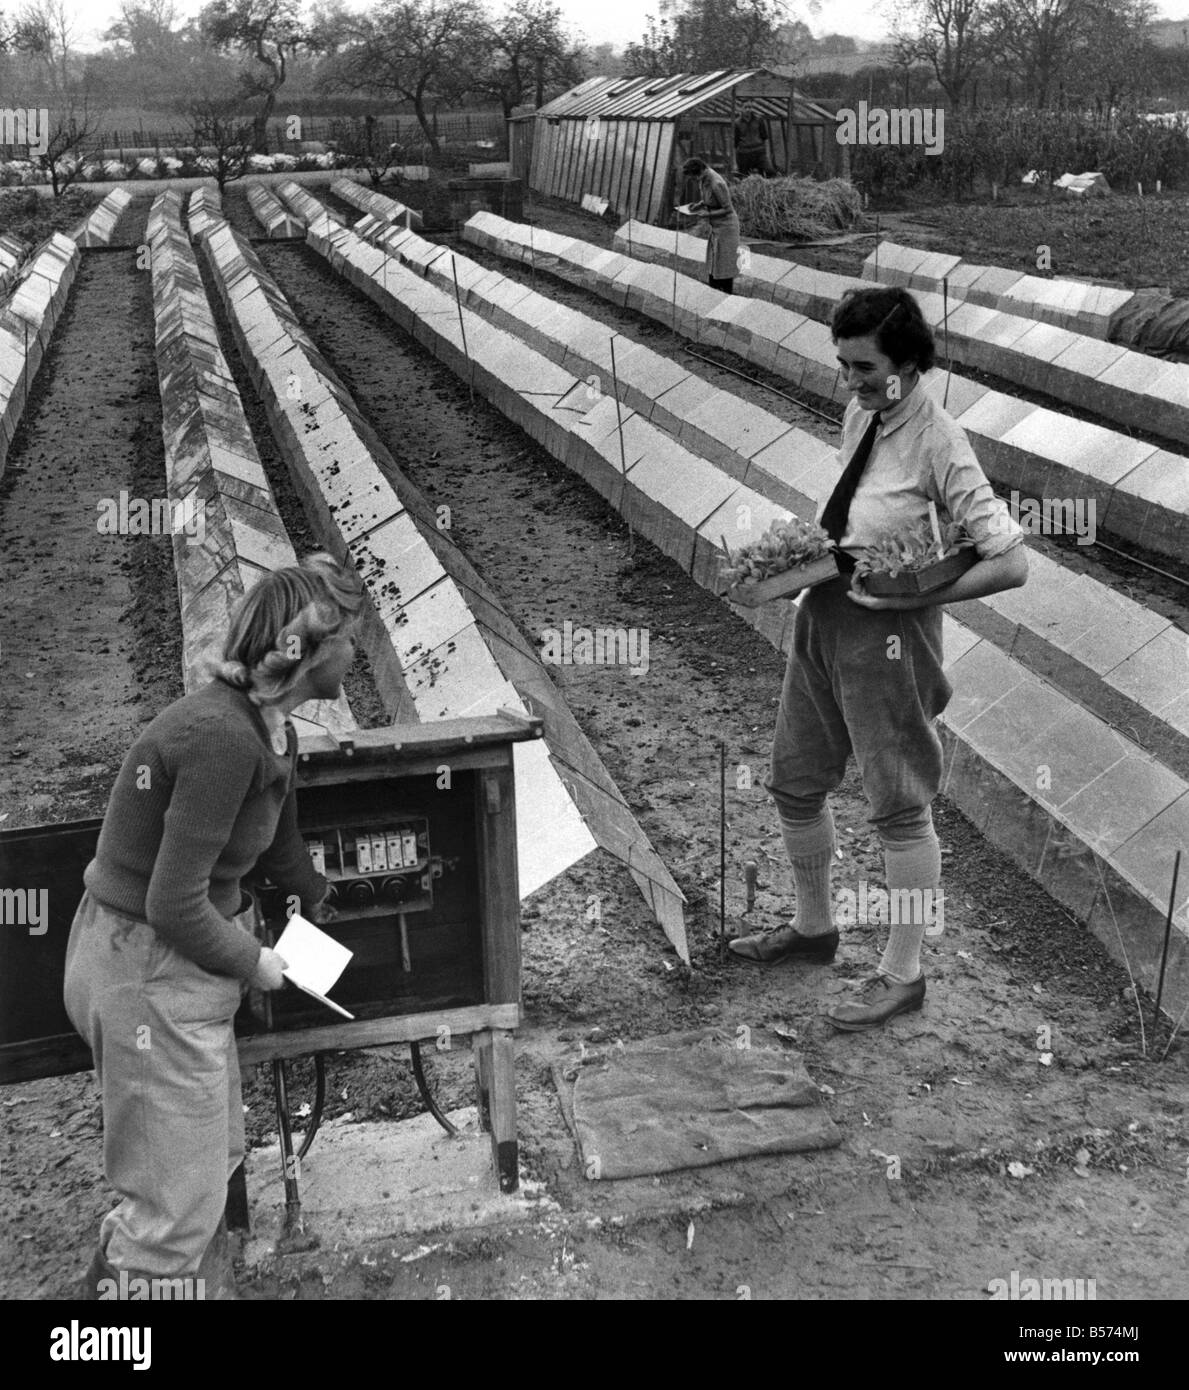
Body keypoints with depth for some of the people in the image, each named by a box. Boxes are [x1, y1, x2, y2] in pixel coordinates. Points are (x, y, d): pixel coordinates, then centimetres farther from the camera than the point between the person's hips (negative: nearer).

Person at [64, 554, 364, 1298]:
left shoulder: (269, 728, 2)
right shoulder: (220, 737, -28)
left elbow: (279, 842, 20)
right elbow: (174, 906, -27)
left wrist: (323, 901, 36)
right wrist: (253, 962, -11)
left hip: (181, 961, 10)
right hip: (147, 972, -10)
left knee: (217, 1155, 22)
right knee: (177, 1205, 2)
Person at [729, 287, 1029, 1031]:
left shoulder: (938, 444, -19)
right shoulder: (860, 416, 4)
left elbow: (1011, 563, -22)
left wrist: (906, 596, -23)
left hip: (885, 633, -8)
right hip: (822, 614, 8)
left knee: (900, 806, 6)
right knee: (795, 782, 18)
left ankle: (903, 974, 21)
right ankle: (813, 926, 40)